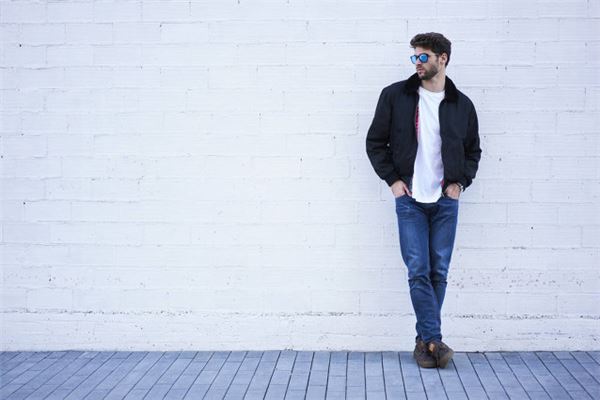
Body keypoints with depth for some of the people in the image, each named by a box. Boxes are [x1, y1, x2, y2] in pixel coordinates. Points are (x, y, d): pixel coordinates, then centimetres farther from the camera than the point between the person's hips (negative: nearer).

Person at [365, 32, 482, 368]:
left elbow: (473, 150, 17)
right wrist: (392, 179, -2)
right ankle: (434, 340, -3)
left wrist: (461, 182, 3)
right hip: (410, 199, -1)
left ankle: (425, 340, 15)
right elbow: (375, 142, 7)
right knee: (418, 271, -7)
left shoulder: (462, 104, 6)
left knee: (439, 272, 3)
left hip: (446, 201, 1)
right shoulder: (395, 95, 2)